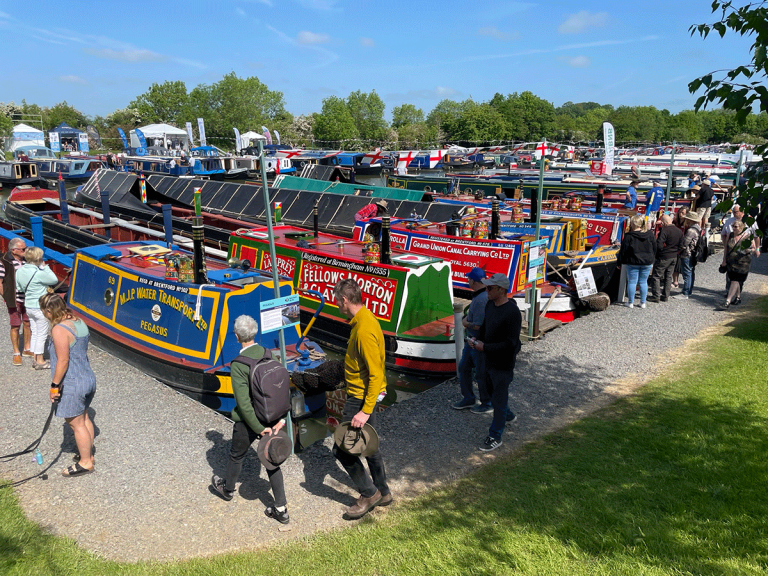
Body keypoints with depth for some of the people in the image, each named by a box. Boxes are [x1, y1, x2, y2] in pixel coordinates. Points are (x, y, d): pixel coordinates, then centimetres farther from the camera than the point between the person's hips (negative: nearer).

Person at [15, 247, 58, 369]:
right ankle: (40, 361, 13)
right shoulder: (39, 273, -24)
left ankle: (35, 359, 26)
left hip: (29, 307, 8)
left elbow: (19, 288, 11)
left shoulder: (20, 271, 1)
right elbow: (55, 280, -12)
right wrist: (45, 267, -9)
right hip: (40, 308, -8)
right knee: (42, 335, 4)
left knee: (34, 333, 18)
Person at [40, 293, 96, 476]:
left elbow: (63, 361, -22)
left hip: (72, 384, -9)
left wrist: (54, 385, -13)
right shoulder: (79, 322, 5)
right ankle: (88, 453, 35)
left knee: (76, 424, 5)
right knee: (84, 418, 22)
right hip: (88, 378, 9)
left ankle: (85, 463, 17)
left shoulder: (59, 330, -21)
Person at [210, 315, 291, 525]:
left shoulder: (238, 365, -22)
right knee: (272, 462, 16)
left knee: (236, 456, 24)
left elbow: (244, 403, -23)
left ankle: (228, 489, 52)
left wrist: (260, 429, -14)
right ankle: (281, 509, 19)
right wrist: (281, 419, -4)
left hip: (248, 421, -4)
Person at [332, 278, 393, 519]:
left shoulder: (364, 330, -26)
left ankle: (369, 493, 15)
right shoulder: (364, 319, 6)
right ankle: (382, 493, 35)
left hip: (362, 397, -10)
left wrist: (365, 411, -27)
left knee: (342, 449, 0)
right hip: (363, 394, 10)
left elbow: (375, 375, -27)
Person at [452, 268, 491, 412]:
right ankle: (468, 399, 34)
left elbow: (478, 326, -28)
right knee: (464, 368, 19)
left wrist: (465, 323, -10)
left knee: (482, 373, 6)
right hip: (472, 340, 10)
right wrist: (466, 318, 3)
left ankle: (488, 403, 25)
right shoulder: (478, 295, 5)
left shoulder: (481, 299, -28)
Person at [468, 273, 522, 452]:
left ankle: (495, 437, 17)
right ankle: (507, 415, 51)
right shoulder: (490, 305, 1)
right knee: (491, 389, 26)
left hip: (502, 363, -9)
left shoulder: (512, 313, -26)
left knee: (499, 398, 3)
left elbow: (510, 343, -25)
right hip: (489, 359, 9)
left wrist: (484, 347, -24)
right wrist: (478, 340, -3)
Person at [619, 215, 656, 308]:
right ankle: (643, 303, 15)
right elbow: (654, 249, 10)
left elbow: (623, 250, -7)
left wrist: (621, 261, 3)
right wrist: (652, 260, 20)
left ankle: (630, 302, 9)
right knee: (643, 282, 10)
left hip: (633, 263, -4)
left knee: (632, 282, 3)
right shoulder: (650, 235, 2)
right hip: (647, 263, 4)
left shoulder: (628, 236, -12)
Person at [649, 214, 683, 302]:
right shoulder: (679, 231, 6)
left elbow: (659, 246, -23)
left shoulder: (664, 230, -19)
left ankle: (656, 296, 1)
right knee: (668, 277, 15)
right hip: (674, 257, 7)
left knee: (656, 276, 2)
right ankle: (666, 296, 19)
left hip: (663, 257, -7)